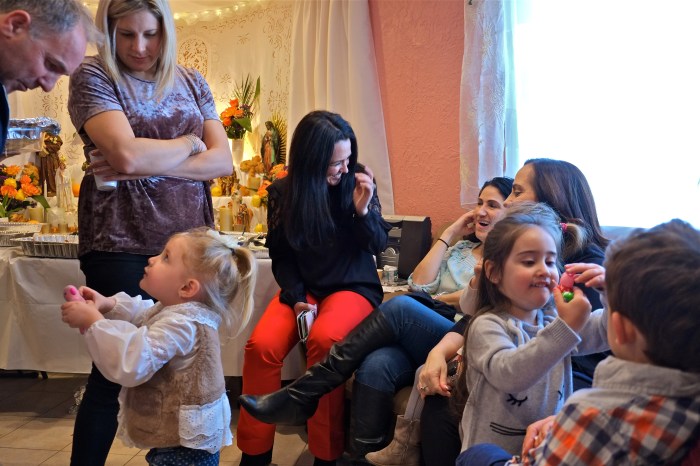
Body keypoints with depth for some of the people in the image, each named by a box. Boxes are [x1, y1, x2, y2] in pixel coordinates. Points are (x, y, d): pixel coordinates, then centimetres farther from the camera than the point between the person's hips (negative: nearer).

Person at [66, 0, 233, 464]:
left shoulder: (191, 82, 11)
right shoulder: (92, 76, -3)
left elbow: (223, 161, -1)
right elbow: (127, 154, -19)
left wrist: (148, 163, -13)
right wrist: (189, 143, -3)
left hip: (189, 242, 4)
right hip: (121, 246, -4)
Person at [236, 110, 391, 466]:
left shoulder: (356, 180, -3)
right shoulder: (282, 192, -1)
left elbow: (378, 245, 0)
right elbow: (282, 256, 4)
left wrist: (363, 211, -19)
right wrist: (297, 297, -11)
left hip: (352, 287, -2)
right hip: (304, 288, 2)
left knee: (323, 340, -35)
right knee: (261, 346, -26)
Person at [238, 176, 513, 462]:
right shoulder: (459, 249, 28)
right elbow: (420, 284, 11)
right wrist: (449, 234, 13)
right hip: (426, 337, 5)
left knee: (400, 306, -32)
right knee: (376, 365, -32)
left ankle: (300, 398, -29)